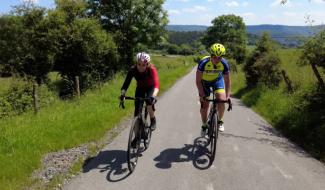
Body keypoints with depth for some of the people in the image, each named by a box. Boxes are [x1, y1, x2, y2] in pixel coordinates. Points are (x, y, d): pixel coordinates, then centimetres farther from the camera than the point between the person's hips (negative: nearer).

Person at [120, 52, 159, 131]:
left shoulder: (151, 69, -33)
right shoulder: (133, 70, -27)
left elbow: (156, 85, -45)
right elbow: (126, 84, -31)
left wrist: (153, 96, -62)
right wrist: (122, 95, -48)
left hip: (150, 87, -2)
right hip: (140, 88, 2)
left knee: (149, 102, -30)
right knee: (137, 109, -6)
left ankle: (153, 120, -2)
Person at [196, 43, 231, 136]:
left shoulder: (224, 64, -27)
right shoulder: (203, 62, -34)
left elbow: (227, 80, -15)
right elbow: (198, 81, -26)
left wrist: (228, 96, -23)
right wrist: (202, 95, -31)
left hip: (217, 80, 1)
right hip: (204, 81, -1)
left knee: (221, 100, -19)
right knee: (204, 105, -5)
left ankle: (220, 121, 6)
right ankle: (204, 125, 18)